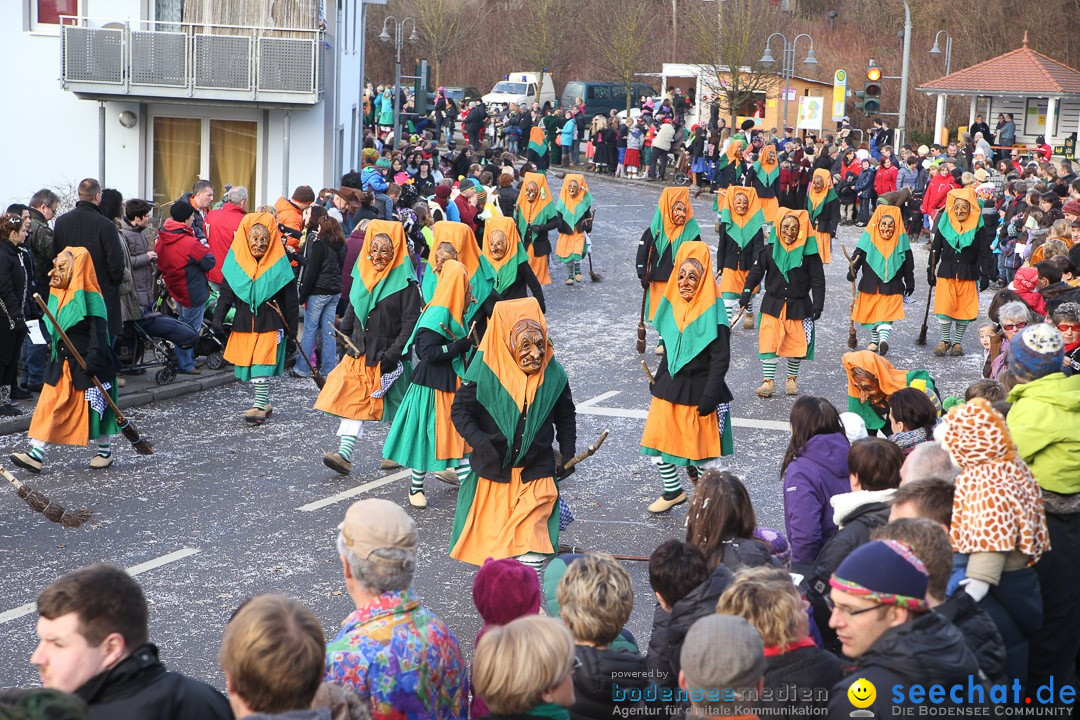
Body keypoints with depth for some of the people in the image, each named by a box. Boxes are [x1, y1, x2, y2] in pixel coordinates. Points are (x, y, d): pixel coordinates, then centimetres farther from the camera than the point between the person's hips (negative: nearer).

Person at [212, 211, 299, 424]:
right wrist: (218, 316, -5)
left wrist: (293, 327, 2)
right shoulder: (236, 263, 2)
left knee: (262, 365, -13)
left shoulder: (279, 266, -4)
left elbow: (290, 298, 2)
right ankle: (265, 403, 21)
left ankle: (259, 406, -10)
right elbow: (226, 294, 7)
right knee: (247, 364, 8)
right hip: (244, 323, 4)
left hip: (270, 324, -4)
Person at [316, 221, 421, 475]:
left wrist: (393, 354, -19)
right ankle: (345, 454, -10)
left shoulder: (405, 283, -11)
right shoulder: (362, 277, 7)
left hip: (389, 355, -5)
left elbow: (410, 323, -14)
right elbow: (351, 313, 17)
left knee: (395, 406, 9)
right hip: (359, 352, 5)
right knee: (352, 399, -6)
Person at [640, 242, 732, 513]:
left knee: (699, 448, 4)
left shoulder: (712, 313, -16)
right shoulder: (673, 307, 3)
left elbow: (720, 359, -16)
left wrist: (709, 396, -18)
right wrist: (658, 381, 16)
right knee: (658, 440, 10)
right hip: (670, 386, 6)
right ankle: (673, 491, 29)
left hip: (698, 391, -6)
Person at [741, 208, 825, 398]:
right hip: (773, 305, 1)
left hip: (798, 307, -1)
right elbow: (756, 272, 4)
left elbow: (818, 280, -2)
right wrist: (746, 292, -8)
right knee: (768, 342, -6)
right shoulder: (769, 251, 0)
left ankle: (792, 378, 26)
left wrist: (818, 305, -7)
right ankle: (768, 381, 0)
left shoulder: (808, 253, -4)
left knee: (796, 344, 6)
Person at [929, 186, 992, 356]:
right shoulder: (944, 226, 4)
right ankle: (945, 340, 5)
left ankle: (957, 341, 17)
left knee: (964, 309, 3)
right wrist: (931, 272, 11)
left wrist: (985, 275, -1)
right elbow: (935, 250, 12)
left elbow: (985, 253, 4)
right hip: (946, 273, 0)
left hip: (968, 275, 0)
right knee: (944, 307, -9)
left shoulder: (978, 229, 1)